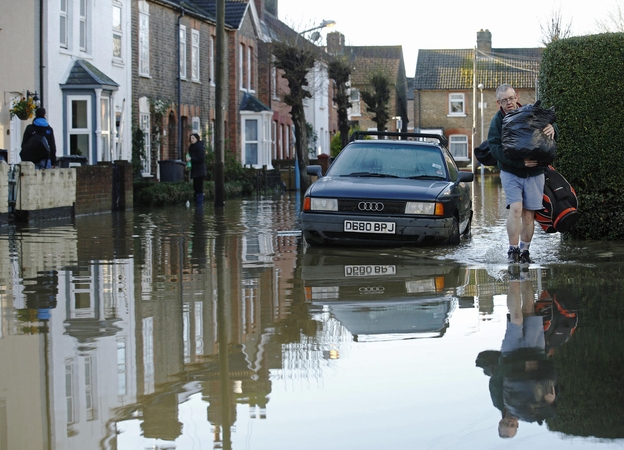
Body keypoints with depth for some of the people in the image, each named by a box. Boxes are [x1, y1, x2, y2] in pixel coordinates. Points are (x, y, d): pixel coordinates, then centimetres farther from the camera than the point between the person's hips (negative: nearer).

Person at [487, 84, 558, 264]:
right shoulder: (498, 120, -6)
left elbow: (548, 124, -2)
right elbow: (494, 148, -15)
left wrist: (552, 128, -29)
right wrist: (520, 162, -26)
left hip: (534, 173, 2)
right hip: (510, 173, -2)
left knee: (528, 214, 5)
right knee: (516, 209, -16)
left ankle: (524, 250, 17)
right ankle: (513, 250, -9)